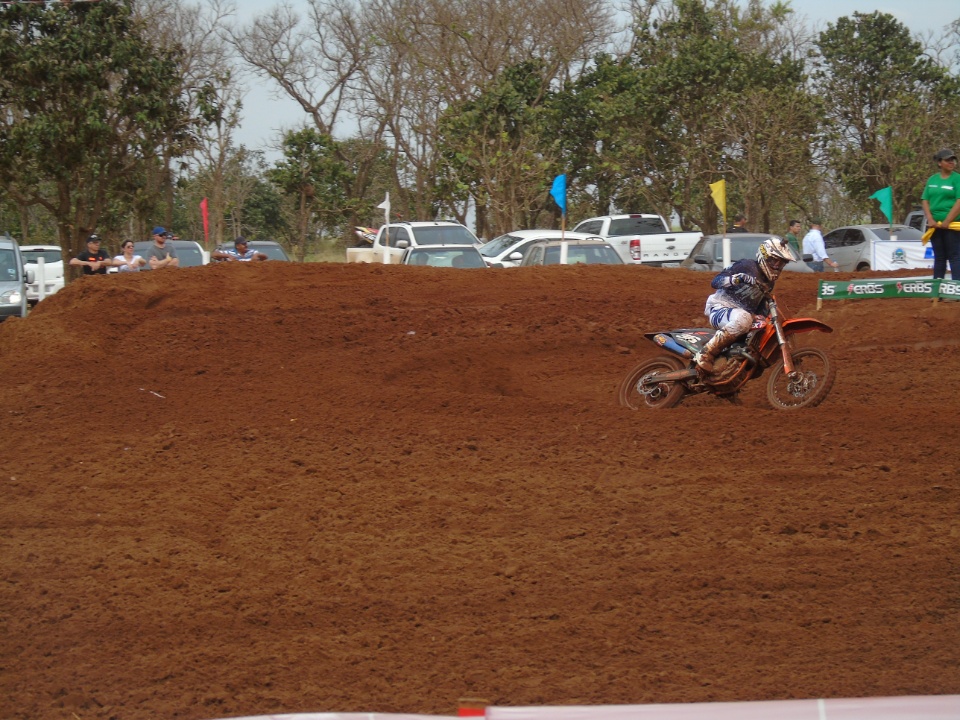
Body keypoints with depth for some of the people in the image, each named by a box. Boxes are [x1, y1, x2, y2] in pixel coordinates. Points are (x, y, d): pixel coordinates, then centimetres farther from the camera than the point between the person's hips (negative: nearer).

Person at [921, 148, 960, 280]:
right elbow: (925, 200, 10)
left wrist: (946, 222, -15)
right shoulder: (932, 180, 12)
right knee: (939, 257, 10)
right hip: (935, 224, 5)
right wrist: (930, 219, -5)